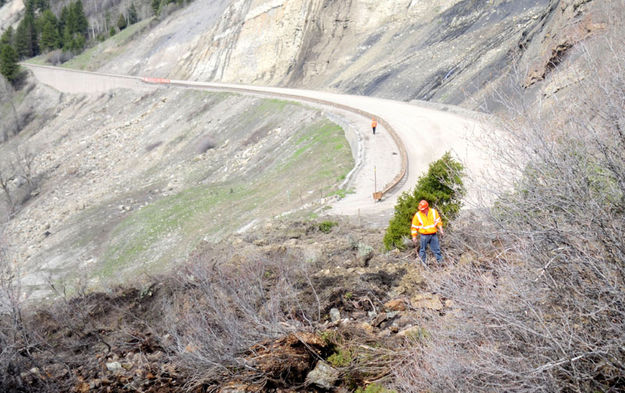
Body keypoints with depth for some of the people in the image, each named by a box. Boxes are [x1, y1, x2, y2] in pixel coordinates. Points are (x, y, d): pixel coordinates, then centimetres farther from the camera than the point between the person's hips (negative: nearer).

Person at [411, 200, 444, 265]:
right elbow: (414, 226, -1)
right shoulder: (418, 215, -7)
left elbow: (438, 221, 12)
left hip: (433, 235, 2)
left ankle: (440, 261, 19)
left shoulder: (433, 212, -1)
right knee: (423, 250, 2)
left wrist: (441, 230, 6)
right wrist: (414, 236, -2)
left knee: (436, 249, 8)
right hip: (424, 235, -2)